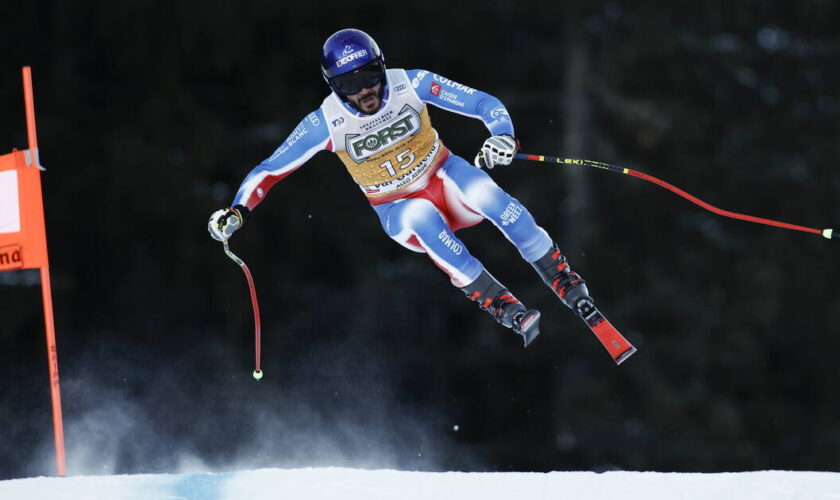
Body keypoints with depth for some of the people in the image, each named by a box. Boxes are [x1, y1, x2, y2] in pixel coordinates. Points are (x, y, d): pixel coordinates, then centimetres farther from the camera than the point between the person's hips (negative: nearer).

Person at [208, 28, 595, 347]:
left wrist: (502, 136, -35)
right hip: (400, 215, -1)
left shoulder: (411, 85, -17)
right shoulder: (325, 123, -17)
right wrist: (237, 211, -23)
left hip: (444, 178, 1)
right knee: (423, 216, -37)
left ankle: (561, 279, -20)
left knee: (487, 195, -33)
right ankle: (496, 303, -33)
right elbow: (269, 170, -8)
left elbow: (486, 104, -15)